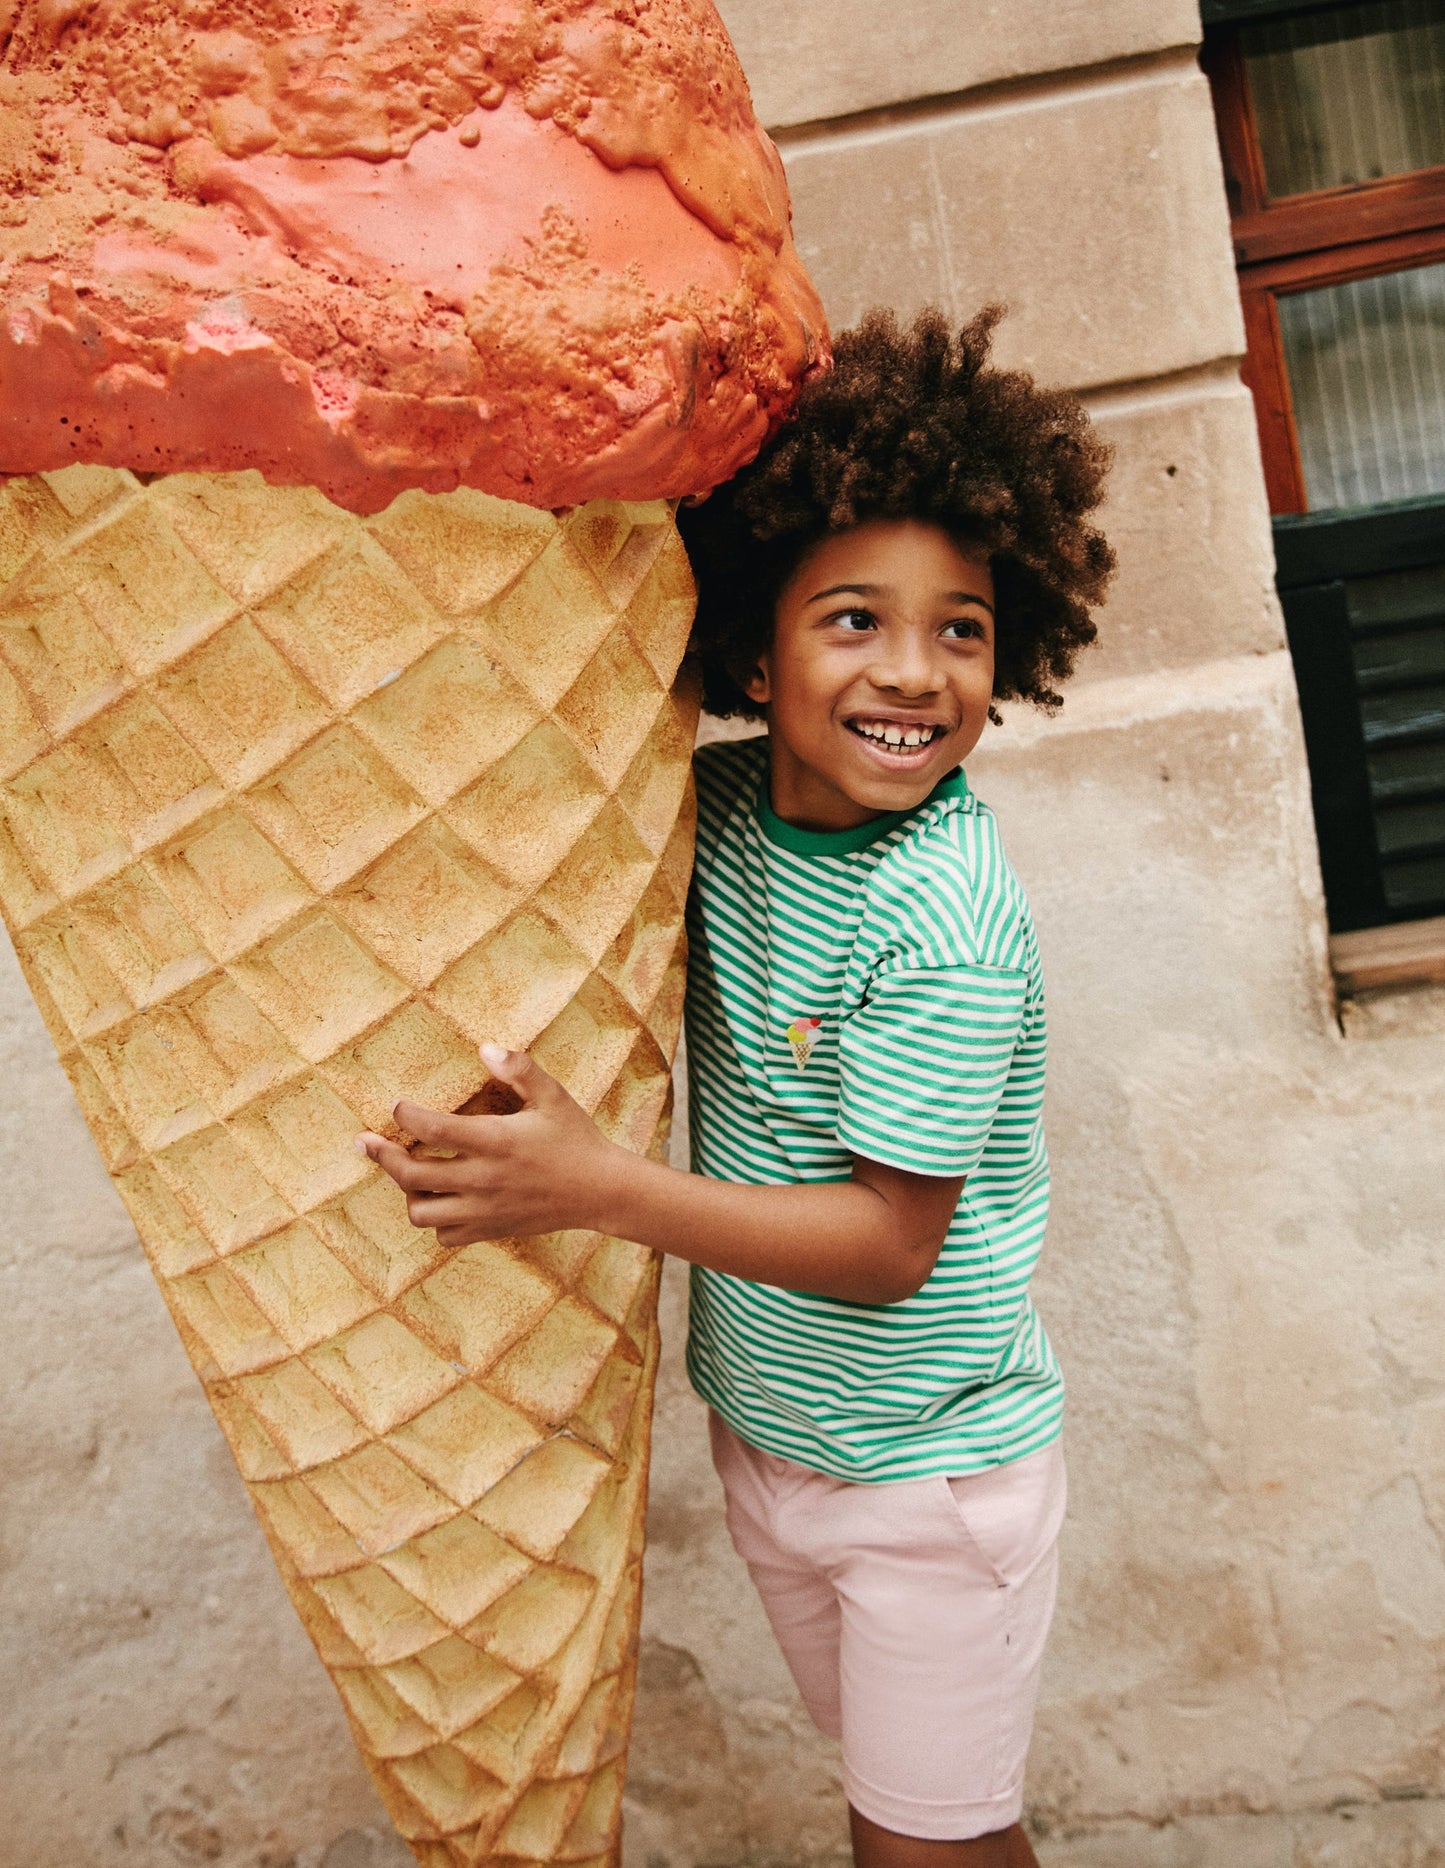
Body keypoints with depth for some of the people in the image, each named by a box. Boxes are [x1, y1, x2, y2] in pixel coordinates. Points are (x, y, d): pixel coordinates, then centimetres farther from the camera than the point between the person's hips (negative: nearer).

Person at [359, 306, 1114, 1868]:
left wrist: (600, 1186, -31)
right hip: (765, 1430, 6)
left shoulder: (947, 919, -28)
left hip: (934, 1463, -6)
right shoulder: (723, 803, -8)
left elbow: (891, 1242, -24)